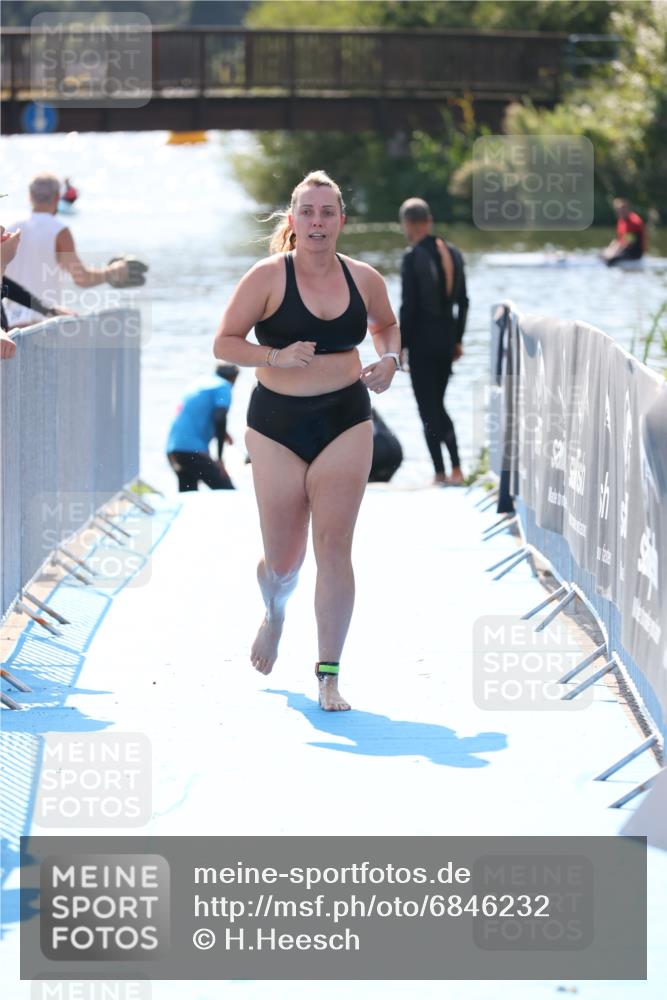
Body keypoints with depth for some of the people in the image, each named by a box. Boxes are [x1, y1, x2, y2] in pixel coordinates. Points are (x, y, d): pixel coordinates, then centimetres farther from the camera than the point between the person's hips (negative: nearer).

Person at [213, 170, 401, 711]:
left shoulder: (364, 279, 3)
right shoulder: (267, 276, -7)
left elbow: (387, 325, 23)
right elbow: (224, 342, -7)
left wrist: (389, 359, 3)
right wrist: (276, 356, -21)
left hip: (346, 422, 1)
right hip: (278, 423, -1)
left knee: (334, 546, -7)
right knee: (283, 559, 6)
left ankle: (329, 676, -2)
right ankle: (275, 612, 44)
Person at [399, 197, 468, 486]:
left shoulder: (413, 257, -15)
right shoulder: (453, 253, 5)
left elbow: (408, 306, -16)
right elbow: (462, 302, 11)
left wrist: (400, 345, -9)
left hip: (422, 340, -7)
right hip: (446, 338, 7)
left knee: (429, 409, 1)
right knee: (437, 405, 17)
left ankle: (440, 472, 1)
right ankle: (454, 469, 10)